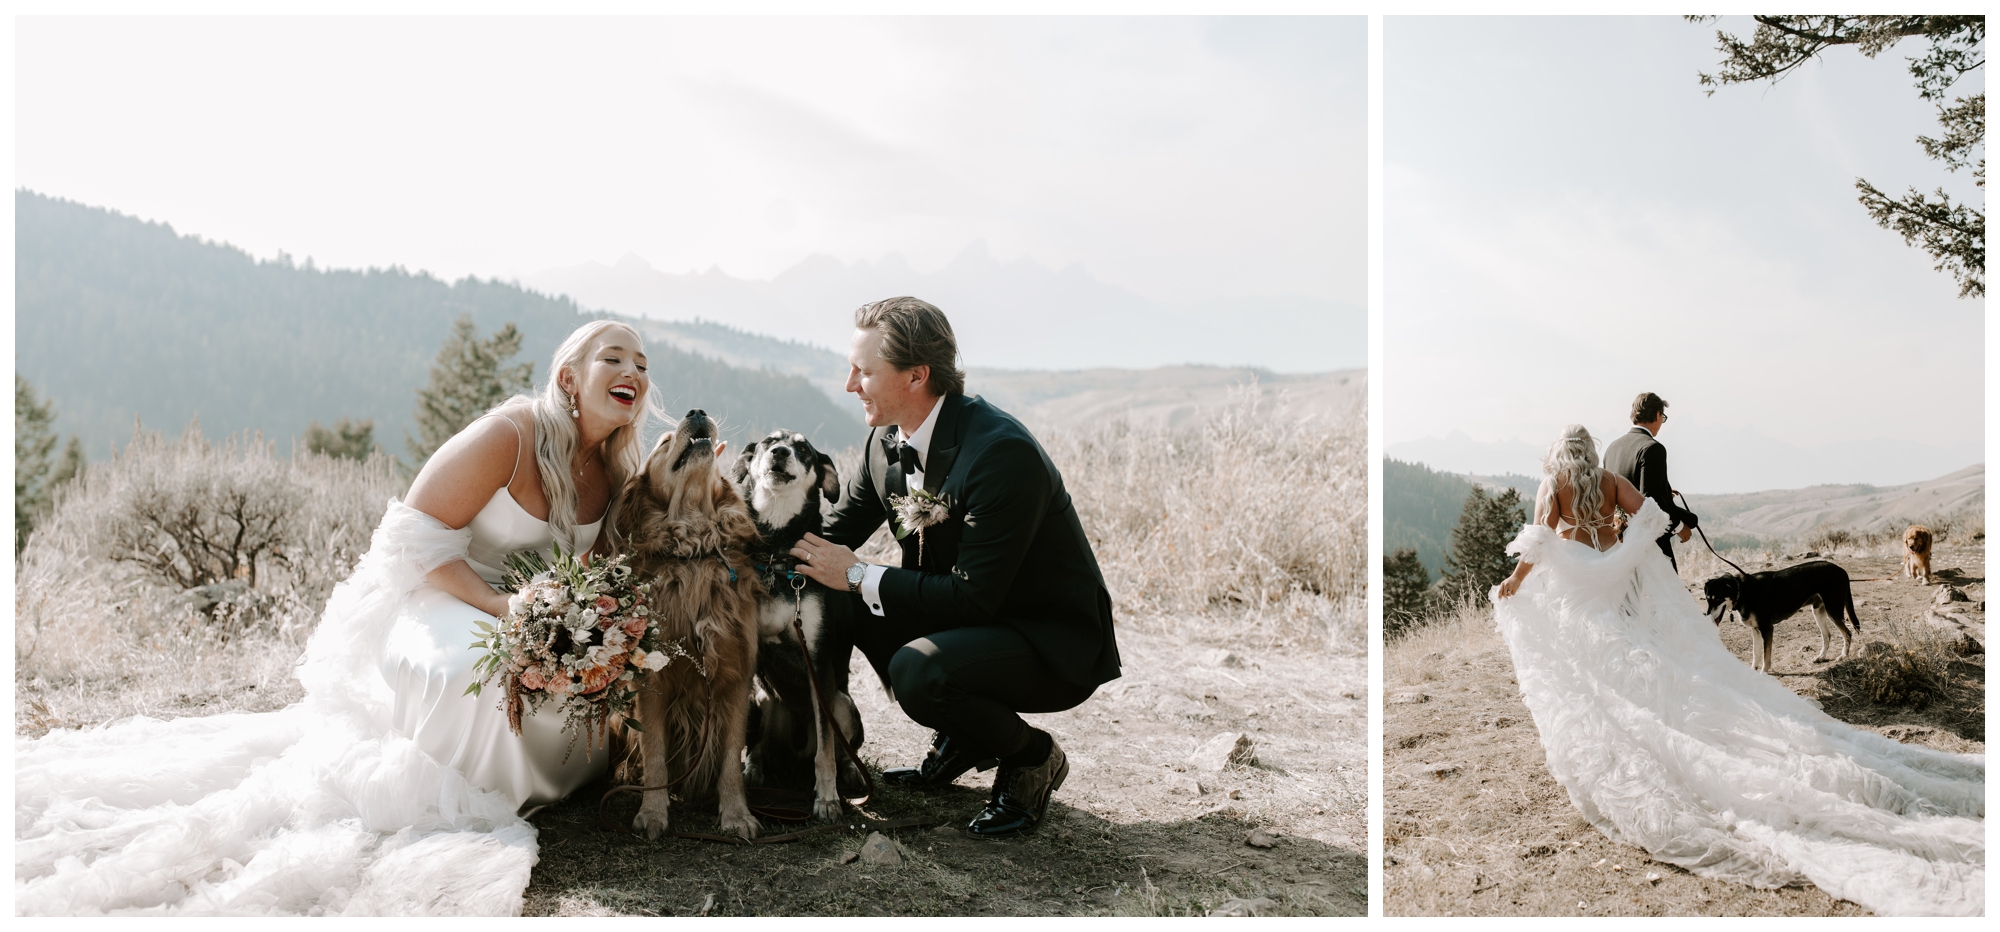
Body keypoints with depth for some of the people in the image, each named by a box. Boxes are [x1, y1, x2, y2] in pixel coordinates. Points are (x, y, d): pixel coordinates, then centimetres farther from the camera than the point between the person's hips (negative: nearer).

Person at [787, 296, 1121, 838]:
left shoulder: (1003, 452, -28)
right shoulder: (887, 441, -2)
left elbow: (972, 596, -29)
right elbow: (837, 532, 8)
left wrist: (857, 576, -23)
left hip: (1057, 645, -9)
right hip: (969, 619, 9)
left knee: (918, 670, -31)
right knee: (843, 604, -4)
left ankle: (1032, 758, 0)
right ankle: (961, 741, 12)